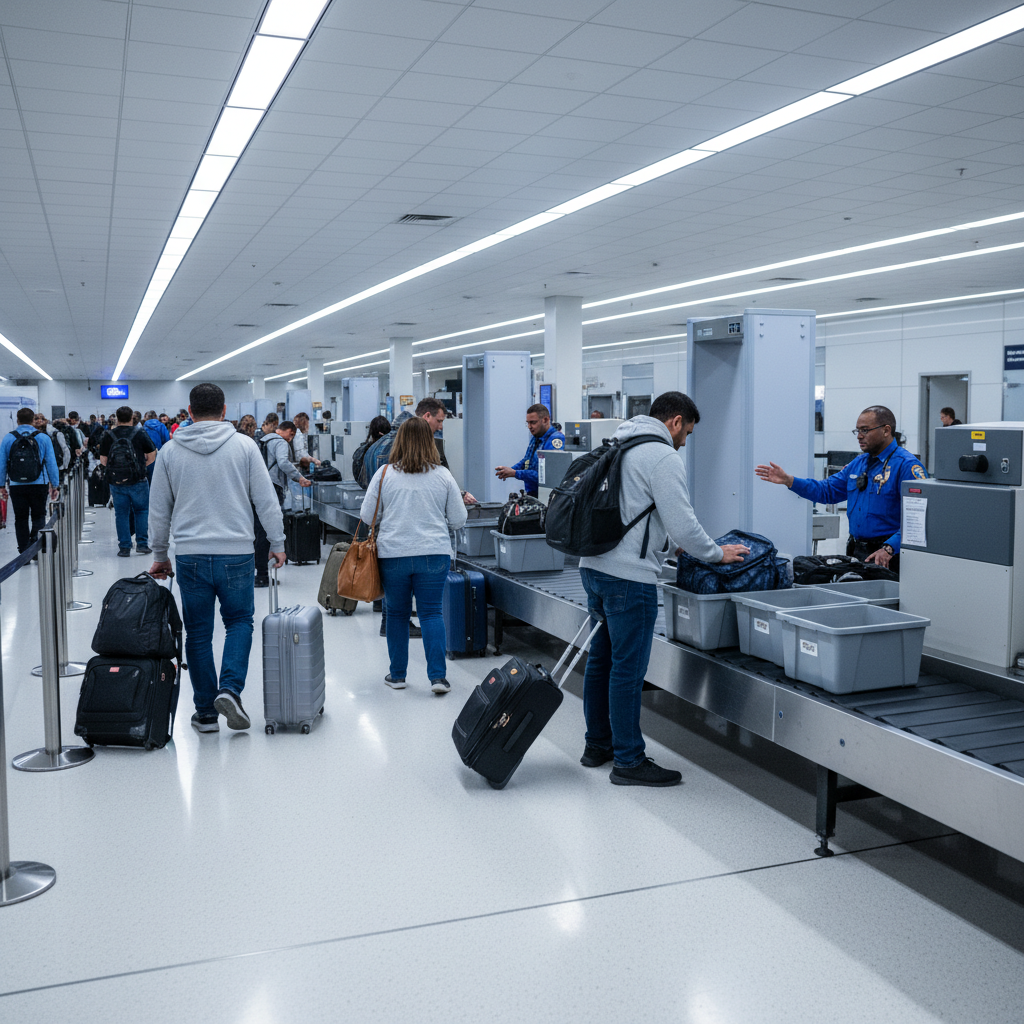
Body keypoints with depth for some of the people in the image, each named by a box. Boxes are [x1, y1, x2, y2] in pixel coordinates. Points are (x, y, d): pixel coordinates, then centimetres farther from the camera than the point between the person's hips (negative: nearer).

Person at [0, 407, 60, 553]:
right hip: (39, 485, -1)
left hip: (16, 486, 1)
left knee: (21, 519, 9)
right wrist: (55, 486, 4)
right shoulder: (43, 437, 0)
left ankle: (24, 553, 11)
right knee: (38, 516, 10)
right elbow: (51, 463, 0)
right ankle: (35, 540, -14)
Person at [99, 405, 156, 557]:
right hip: (138, 481, -1)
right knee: (142, 511, 12)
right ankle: (142, 544, 9)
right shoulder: (140, 433, -4)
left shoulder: (108, 436, -1)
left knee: (121, 514, 8)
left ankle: (124, 547, 9)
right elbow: (152, 455, 0)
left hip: (116, 481, 1)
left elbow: (103, 460, 2)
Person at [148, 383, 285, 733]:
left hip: (190, 556, 1)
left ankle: (206, 712, 15)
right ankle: (230, 689, -5)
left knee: (198, 632, 10)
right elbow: (267, 500, -2)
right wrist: (277, 543, 8)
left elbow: (159, 510, 9)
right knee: (239, 621, 15)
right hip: (236, 553, -1)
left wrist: (159, 554, 20)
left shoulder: (170, 452, 4)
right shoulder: (244, 446, -2)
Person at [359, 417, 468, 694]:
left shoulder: (384, 474, -2)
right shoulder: (443, 476, 0)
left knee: (397, 614, 12)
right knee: (431, 613, 4)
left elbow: (367, 517, 2)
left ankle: (397, 675, 20)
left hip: (392, 554, 0)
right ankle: (437, 676, -1)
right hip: (434, 554, 0)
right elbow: (459, 520, 5)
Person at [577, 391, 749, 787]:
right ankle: (629, 761, 6)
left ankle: (598, 745, 28)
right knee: (628, 668, -2)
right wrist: (717, 553, 1)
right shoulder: (662, 457, -12)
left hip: (595, 566, 10)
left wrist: (669, 544, 30)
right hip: (629, 576, -10)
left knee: (601, 660, 17)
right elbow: (682, 523, -15)